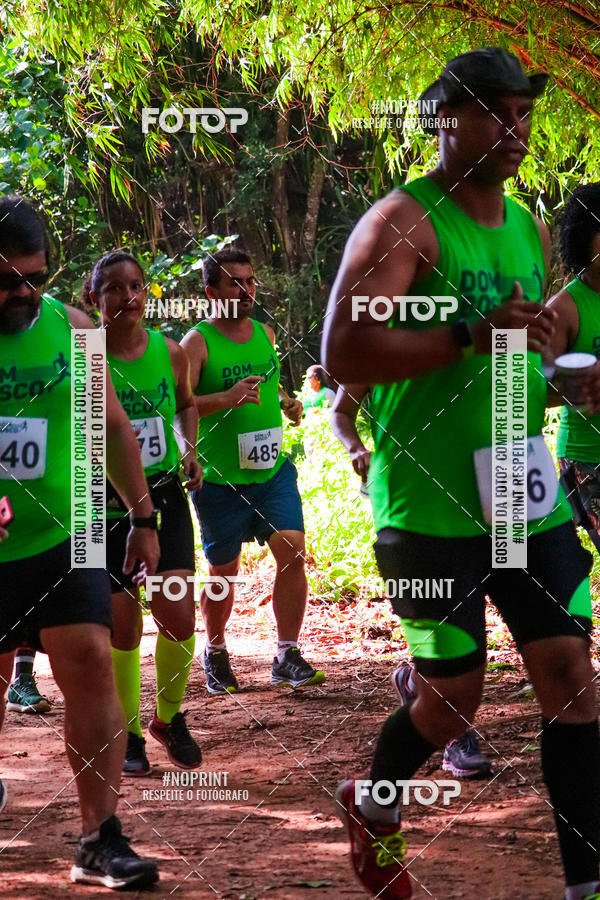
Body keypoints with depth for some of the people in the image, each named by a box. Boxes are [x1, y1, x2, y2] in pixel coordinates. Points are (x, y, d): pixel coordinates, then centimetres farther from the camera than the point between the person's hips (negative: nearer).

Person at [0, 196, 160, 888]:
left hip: (61, 538, 1)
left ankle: (100, 841, -11)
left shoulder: (68, 327, 2)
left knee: (90, 662, -11)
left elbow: (111, 424, 12)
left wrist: (143, 517, 12)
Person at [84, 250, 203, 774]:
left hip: (164, 496, 2)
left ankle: (169, 717, 18)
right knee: (123, 625, -1)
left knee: (179, 616, -7)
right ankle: (129, 734, 17)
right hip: (107, 504, -2)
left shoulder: (169, 352, 0)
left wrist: (190, 450, 6)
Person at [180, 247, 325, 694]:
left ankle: (287, 656, -7)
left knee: (291, 551, -13)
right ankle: (215, 652, 30)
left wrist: (286, 401, 6)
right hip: (220, 478, -4)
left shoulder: (264, 333, 10)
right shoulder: (198, 342, -8)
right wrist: (227, 398, -34)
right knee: (223, 572, 7)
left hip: (273, 469, 4)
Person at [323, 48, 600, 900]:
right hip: (432, 506, -6)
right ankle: (373, 810, 33)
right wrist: (473, 335, -28)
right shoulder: (402, 222, -11)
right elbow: (343, 353, -21)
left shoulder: (530, 231, 13)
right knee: (454, 695, 3)